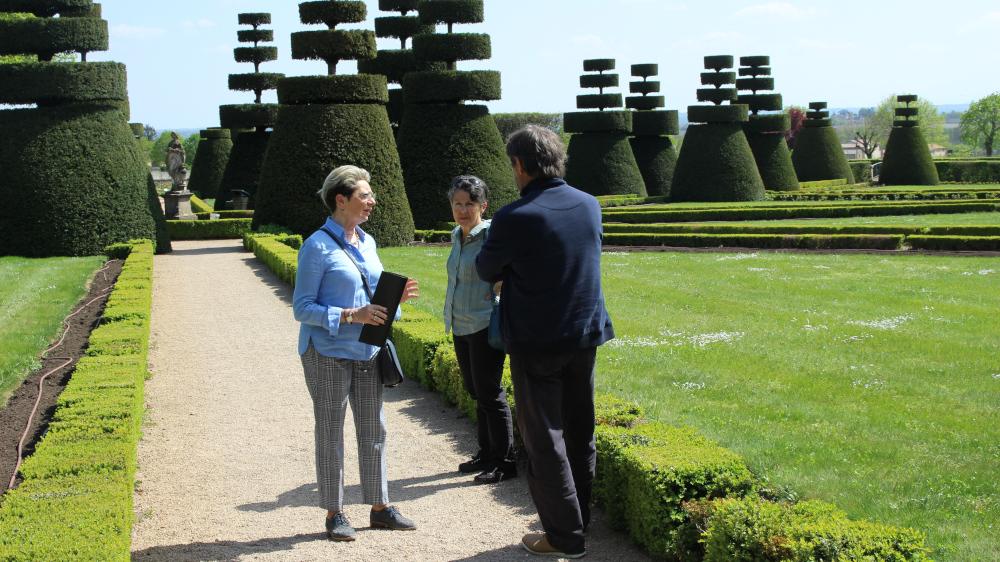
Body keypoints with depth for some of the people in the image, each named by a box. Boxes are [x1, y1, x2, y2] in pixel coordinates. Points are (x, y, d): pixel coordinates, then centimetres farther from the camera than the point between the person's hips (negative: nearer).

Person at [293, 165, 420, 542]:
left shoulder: (367, 242, 10)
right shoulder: (317, 247, -12)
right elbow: (302, 308, -14)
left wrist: (397, 296, -3)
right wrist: (351, 316, -24)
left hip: (367, 353, 7)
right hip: (328, 353, -7)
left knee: (373, 429, 10)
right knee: (330, 433, 2)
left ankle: (380, 507, 20)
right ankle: (334, 514, 12)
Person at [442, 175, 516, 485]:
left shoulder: (491, 235, -15)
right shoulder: (457, 236, 10)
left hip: (486, 326, -8)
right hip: (461, 327, 8)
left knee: (489, 393, -3)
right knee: (475, 391, 16)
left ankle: (505, 462, 6)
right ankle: (486, 454, 28)